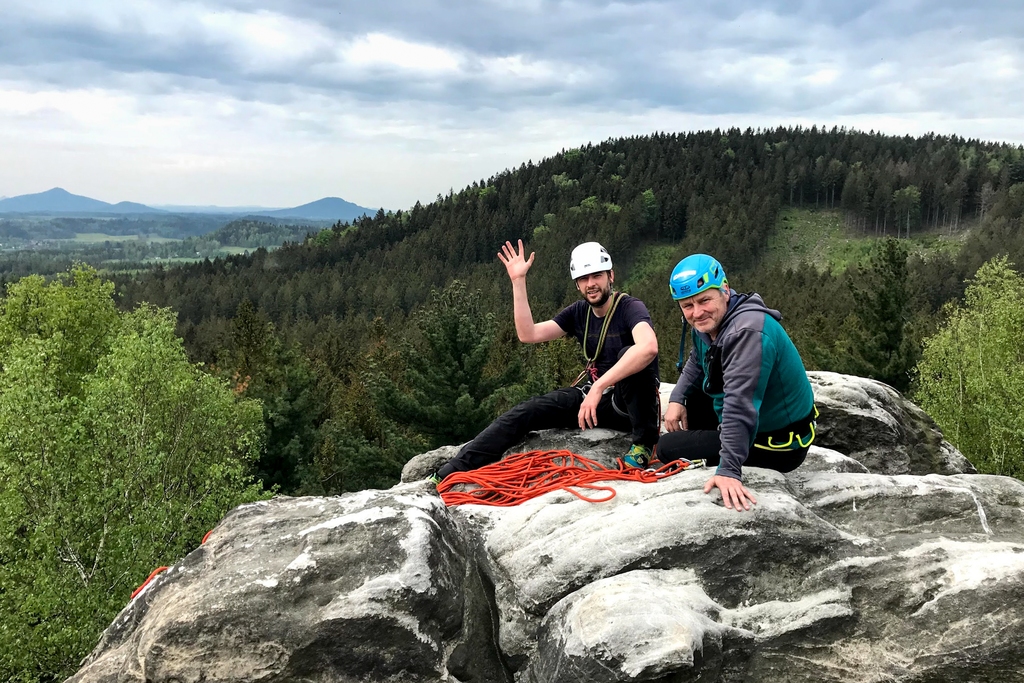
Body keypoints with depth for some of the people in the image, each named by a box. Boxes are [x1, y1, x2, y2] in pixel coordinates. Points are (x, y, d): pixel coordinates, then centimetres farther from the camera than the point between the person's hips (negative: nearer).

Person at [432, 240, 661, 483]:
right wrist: (518, 282, -10)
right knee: (526, 412, -12)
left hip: (632, 404, -5)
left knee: (631, 354, -34)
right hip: (592, 396, 6)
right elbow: (528, 334, -6)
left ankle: (644, 443, -21)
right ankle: (452, 472, -13)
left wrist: (599, 386, -42)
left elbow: (648, 348, -38)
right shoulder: (578, 312, 4)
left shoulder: (630, 308, -16)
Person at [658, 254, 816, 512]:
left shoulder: (747, 332, -31)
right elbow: (697, 363, 17)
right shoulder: (707, 321, -2)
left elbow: (740, 406, -39)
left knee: (667, 448, -9)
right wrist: (677, 398, 0)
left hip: (780, 445, -9)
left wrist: (729, 470, -43)